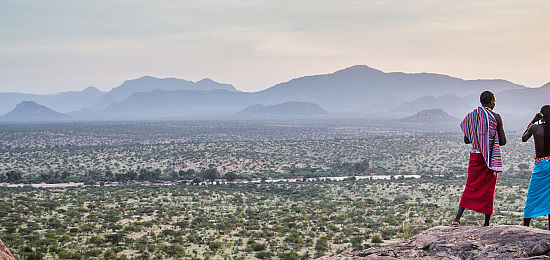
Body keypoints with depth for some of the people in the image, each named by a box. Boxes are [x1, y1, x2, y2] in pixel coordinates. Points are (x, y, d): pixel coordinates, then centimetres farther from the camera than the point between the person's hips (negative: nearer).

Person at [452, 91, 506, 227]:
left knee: (470, 186, 8)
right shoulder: (496, 117, -5)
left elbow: (466, 140, 6)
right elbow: (503, 141, -2)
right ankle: (486, 223, 10)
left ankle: (458, 217, -7)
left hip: (475, 154, 2)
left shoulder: (471, 116, 3)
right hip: (491, 157, -2)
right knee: (488, 188, 6)